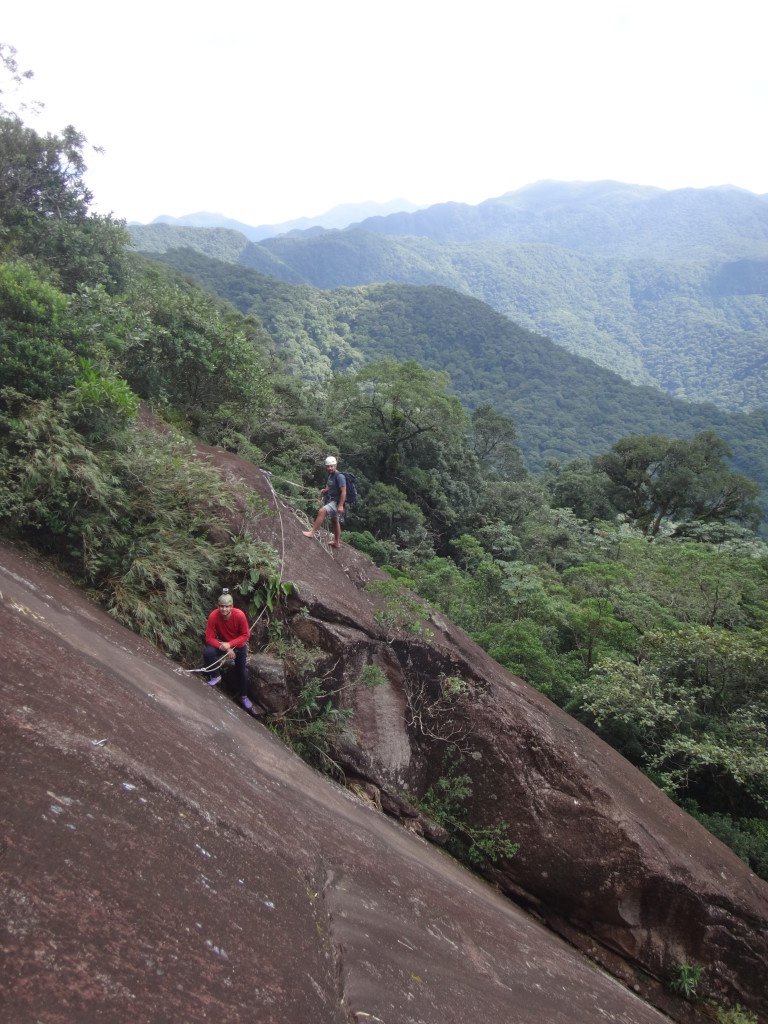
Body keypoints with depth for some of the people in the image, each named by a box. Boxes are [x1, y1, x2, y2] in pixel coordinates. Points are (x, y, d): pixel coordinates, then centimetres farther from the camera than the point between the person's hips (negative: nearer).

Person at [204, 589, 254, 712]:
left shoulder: (239, 615, -31)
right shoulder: (213, 616, -29)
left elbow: (246, 635, -21)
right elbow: (209, 638, -24)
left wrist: (230, 644, -32)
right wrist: (225, 648, -36)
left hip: (238, 645, 0)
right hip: (222, 643, 0)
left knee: (241, 670, 5)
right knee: (207, 653, -27)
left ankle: (243, 696, 31)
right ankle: (216, 676, -1)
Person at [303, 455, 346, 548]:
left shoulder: (339, 476, -18)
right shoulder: (330, 475, 10)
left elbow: (344, 492, -22)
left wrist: (340, 505, -27)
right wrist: (324, 490, 3)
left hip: (336, 502, -10)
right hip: (331, 501, 10)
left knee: (322, 511, -27)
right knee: (335, 521, 18)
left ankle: (312, 532, -23)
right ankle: (337, 542, 30)